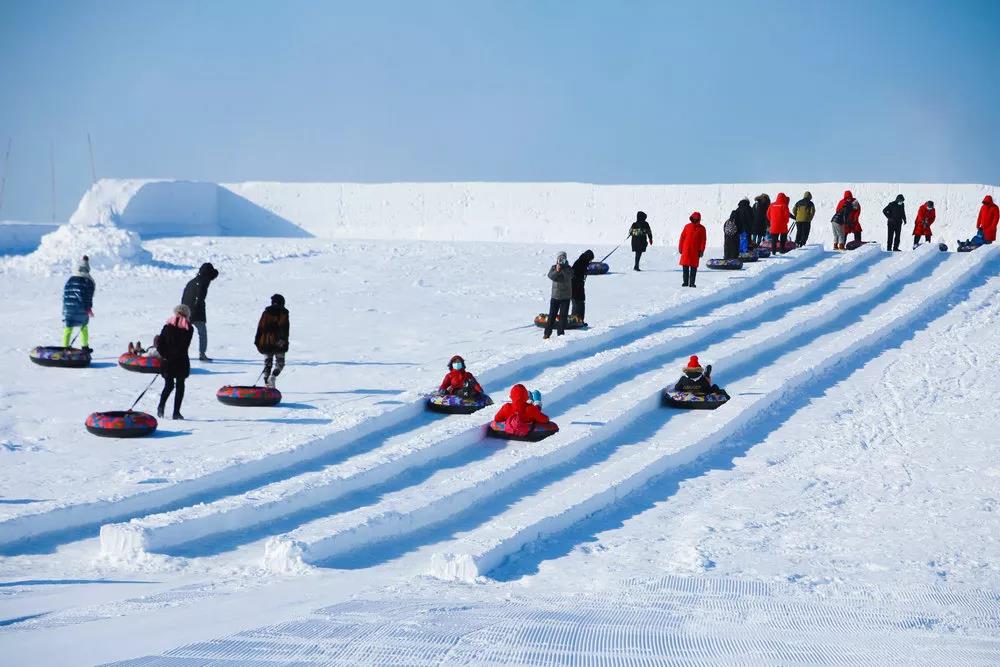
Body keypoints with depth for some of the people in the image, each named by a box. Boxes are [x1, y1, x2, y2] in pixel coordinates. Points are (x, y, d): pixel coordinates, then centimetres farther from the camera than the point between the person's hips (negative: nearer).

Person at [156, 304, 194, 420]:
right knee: (180, 386, 7)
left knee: (168, 385, 17)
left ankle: (161, 406, -3)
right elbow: (185, 346, -12)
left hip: (167, 362, 3)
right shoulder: (188, 328, -5)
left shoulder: (168, 326, 3)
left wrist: (164, 355, 1)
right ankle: (176, 412, 2)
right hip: (181, 362, -3)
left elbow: (159, 343, -2)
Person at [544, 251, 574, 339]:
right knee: (552, 315, 3)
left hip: (566, 296, -1)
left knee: (563, 315, 1)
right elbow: (550, 276, -16)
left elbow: (569, 276, -23)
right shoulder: (553, 267, 2)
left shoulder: (568, 268, -3)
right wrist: (556, 271, -33)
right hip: (555, 295, 1)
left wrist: (563, 269, -32)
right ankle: (547, 332, 11)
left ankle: (561, 333, 10)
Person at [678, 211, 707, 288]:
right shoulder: (687, 226, 6)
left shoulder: (701, 229, 4)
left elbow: (703, 240, 3)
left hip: (695, 251, -1)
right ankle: (685, 282, 8)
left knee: (694, 267, 0)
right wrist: (680, 248, 5)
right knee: (685, 267, 2)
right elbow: (682, 237, 8)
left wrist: (701, 250, -3)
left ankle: (692, 283, 4)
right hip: (686, 250, 1)